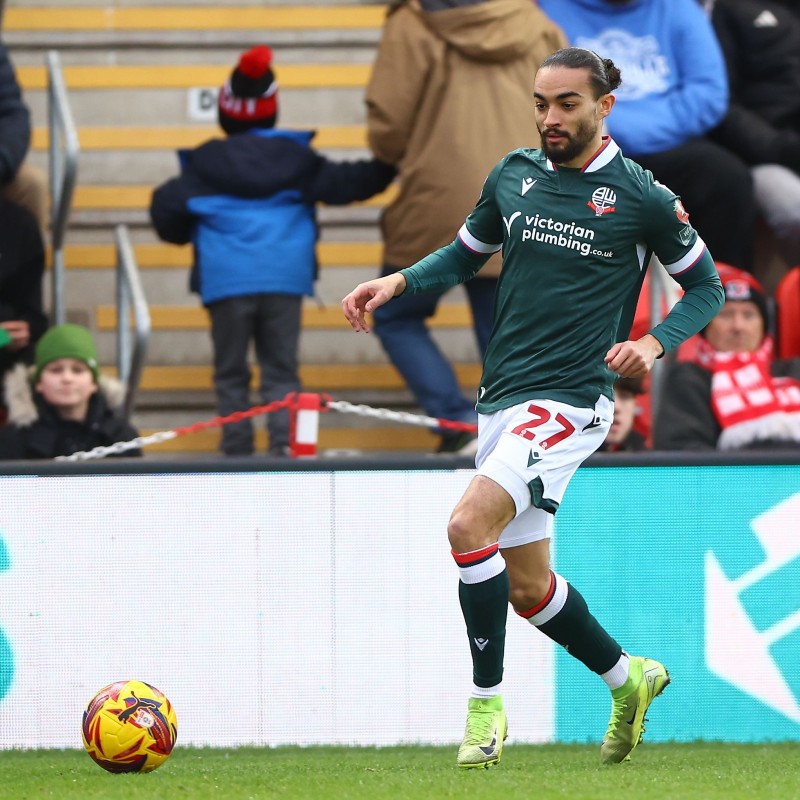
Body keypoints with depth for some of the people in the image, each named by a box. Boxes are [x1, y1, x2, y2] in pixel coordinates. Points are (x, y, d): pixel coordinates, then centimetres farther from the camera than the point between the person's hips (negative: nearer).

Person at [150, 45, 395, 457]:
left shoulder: (205, 163, 5)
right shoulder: (294, 157, 9)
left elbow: (167, 207, -1)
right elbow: (344, 183, 9)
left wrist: (181, 234, 20)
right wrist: (388, 166, 21)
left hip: (227, 282, -1)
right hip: (285, 279, 1)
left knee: (231, 373, 8)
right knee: (281, 370, 6)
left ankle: (237, 449, 2)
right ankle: (283, 442, -12)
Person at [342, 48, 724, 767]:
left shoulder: (641, 196, -6)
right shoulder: (515, 174, 7)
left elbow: (706, 287, 4)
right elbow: (466, 253, 22)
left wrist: (653, 344, -13)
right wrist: (398, 282, 4)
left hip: (570, 399, -6)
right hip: (502, 402, 6)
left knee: (470, 525, -25)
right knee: (528, 587, 12)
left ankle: (486, 704, -14)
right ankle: (628, 678, 36)